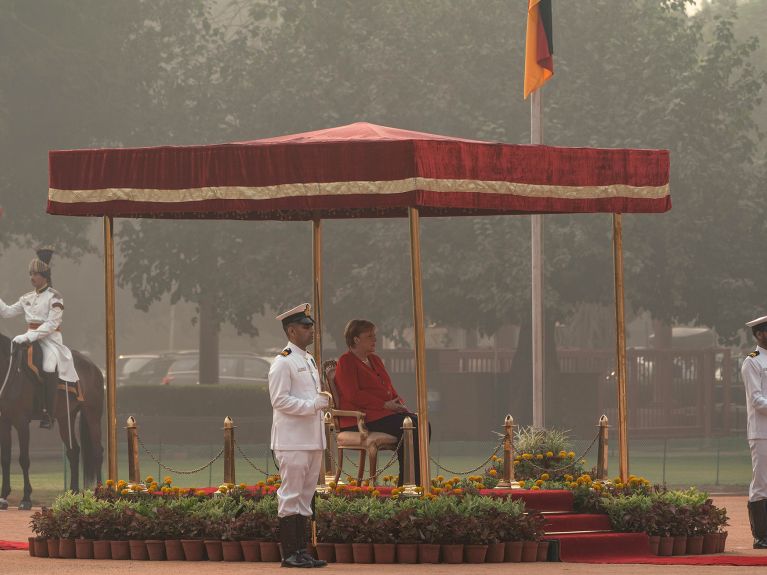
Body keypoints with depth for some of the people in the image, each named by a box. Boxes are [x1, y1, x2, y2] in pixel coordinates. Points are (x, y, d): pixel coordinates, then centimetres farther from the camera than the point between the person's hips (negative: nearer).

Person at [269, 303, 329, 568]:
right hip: (292, 441, -9)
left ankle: (301, 551, 13)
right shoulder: (283, 362, -9)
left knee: (305, 496, 10)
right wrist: (313, 404, -20)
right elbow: (280, 400, -16)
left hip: (312, 441, 9)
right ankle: (290, 553, -6)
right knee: (290, 496, -7)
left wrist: (323, 401, 11)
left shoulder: (310, 361, 19)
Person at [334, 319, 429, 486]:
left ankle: (416, 480, -20)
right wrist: (385, 405, -16)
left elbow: (390, 390, 26)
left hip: (387, 411, 9)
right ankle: (405, 483, -23)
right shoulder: (346, 362, -3)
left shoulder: (375, 360, 24)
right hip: (362, 417, -9)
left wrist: (400, 404, 3)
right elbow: (353, 395, -14)